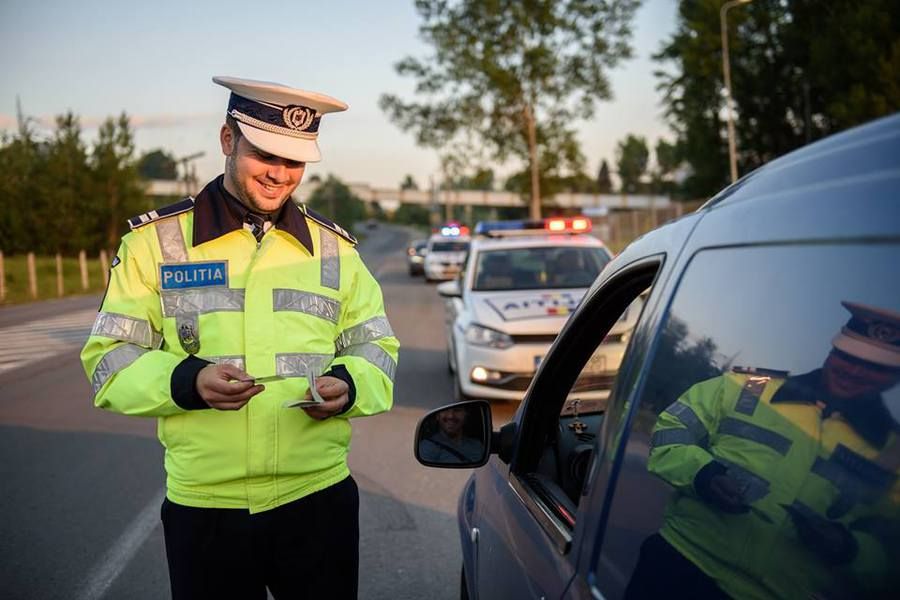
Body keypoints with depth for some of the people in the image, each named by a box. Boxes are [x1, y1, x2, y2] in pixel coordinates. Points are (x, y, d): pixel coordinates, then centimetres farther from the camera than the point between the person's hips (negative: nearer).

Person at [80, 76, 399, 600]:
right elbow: (108, 360, 0)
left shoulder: (335, 247, 6)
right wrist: (186, 381, -19)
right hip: (202, 507, -1)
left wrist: (350, 385, -11)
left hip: (320, 499, 2)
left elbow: (376, 348, 12)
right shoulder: (155, 240, 0)